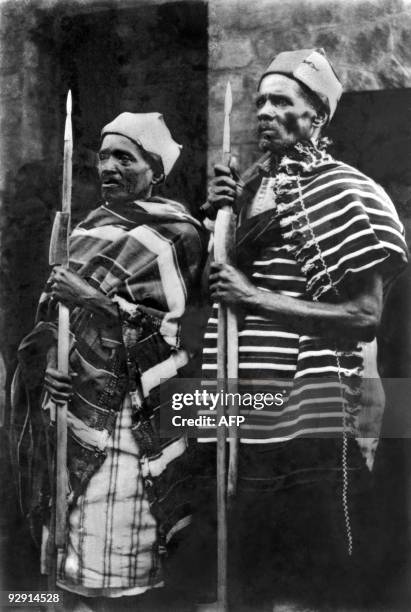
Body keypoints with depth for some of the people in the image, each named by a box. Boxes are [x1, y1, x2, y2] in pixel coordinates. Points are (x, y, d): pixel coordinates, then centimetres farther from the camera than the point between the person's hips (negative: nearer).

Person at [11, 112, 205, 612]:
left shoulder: (178, 235, -3)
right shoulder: (88, 227, 15)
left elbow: (178, 333, -9)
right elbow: (51, 310, 16)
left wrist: (102, 302, -14)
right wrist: (45, 357, -3)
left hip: (128, 412, -5)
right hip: (69, 399, 6)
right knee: (69, 557, 10)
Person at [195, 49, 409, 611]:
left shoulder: (344, 191, -6)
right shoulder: (247, 185, 12)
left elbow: (365, 316, -13)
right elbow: (201, 287, 15)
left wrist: (254, 296, -16)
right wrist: (214, 218, -2)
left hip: (310, 423, -6)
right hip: (236, 418, 6)